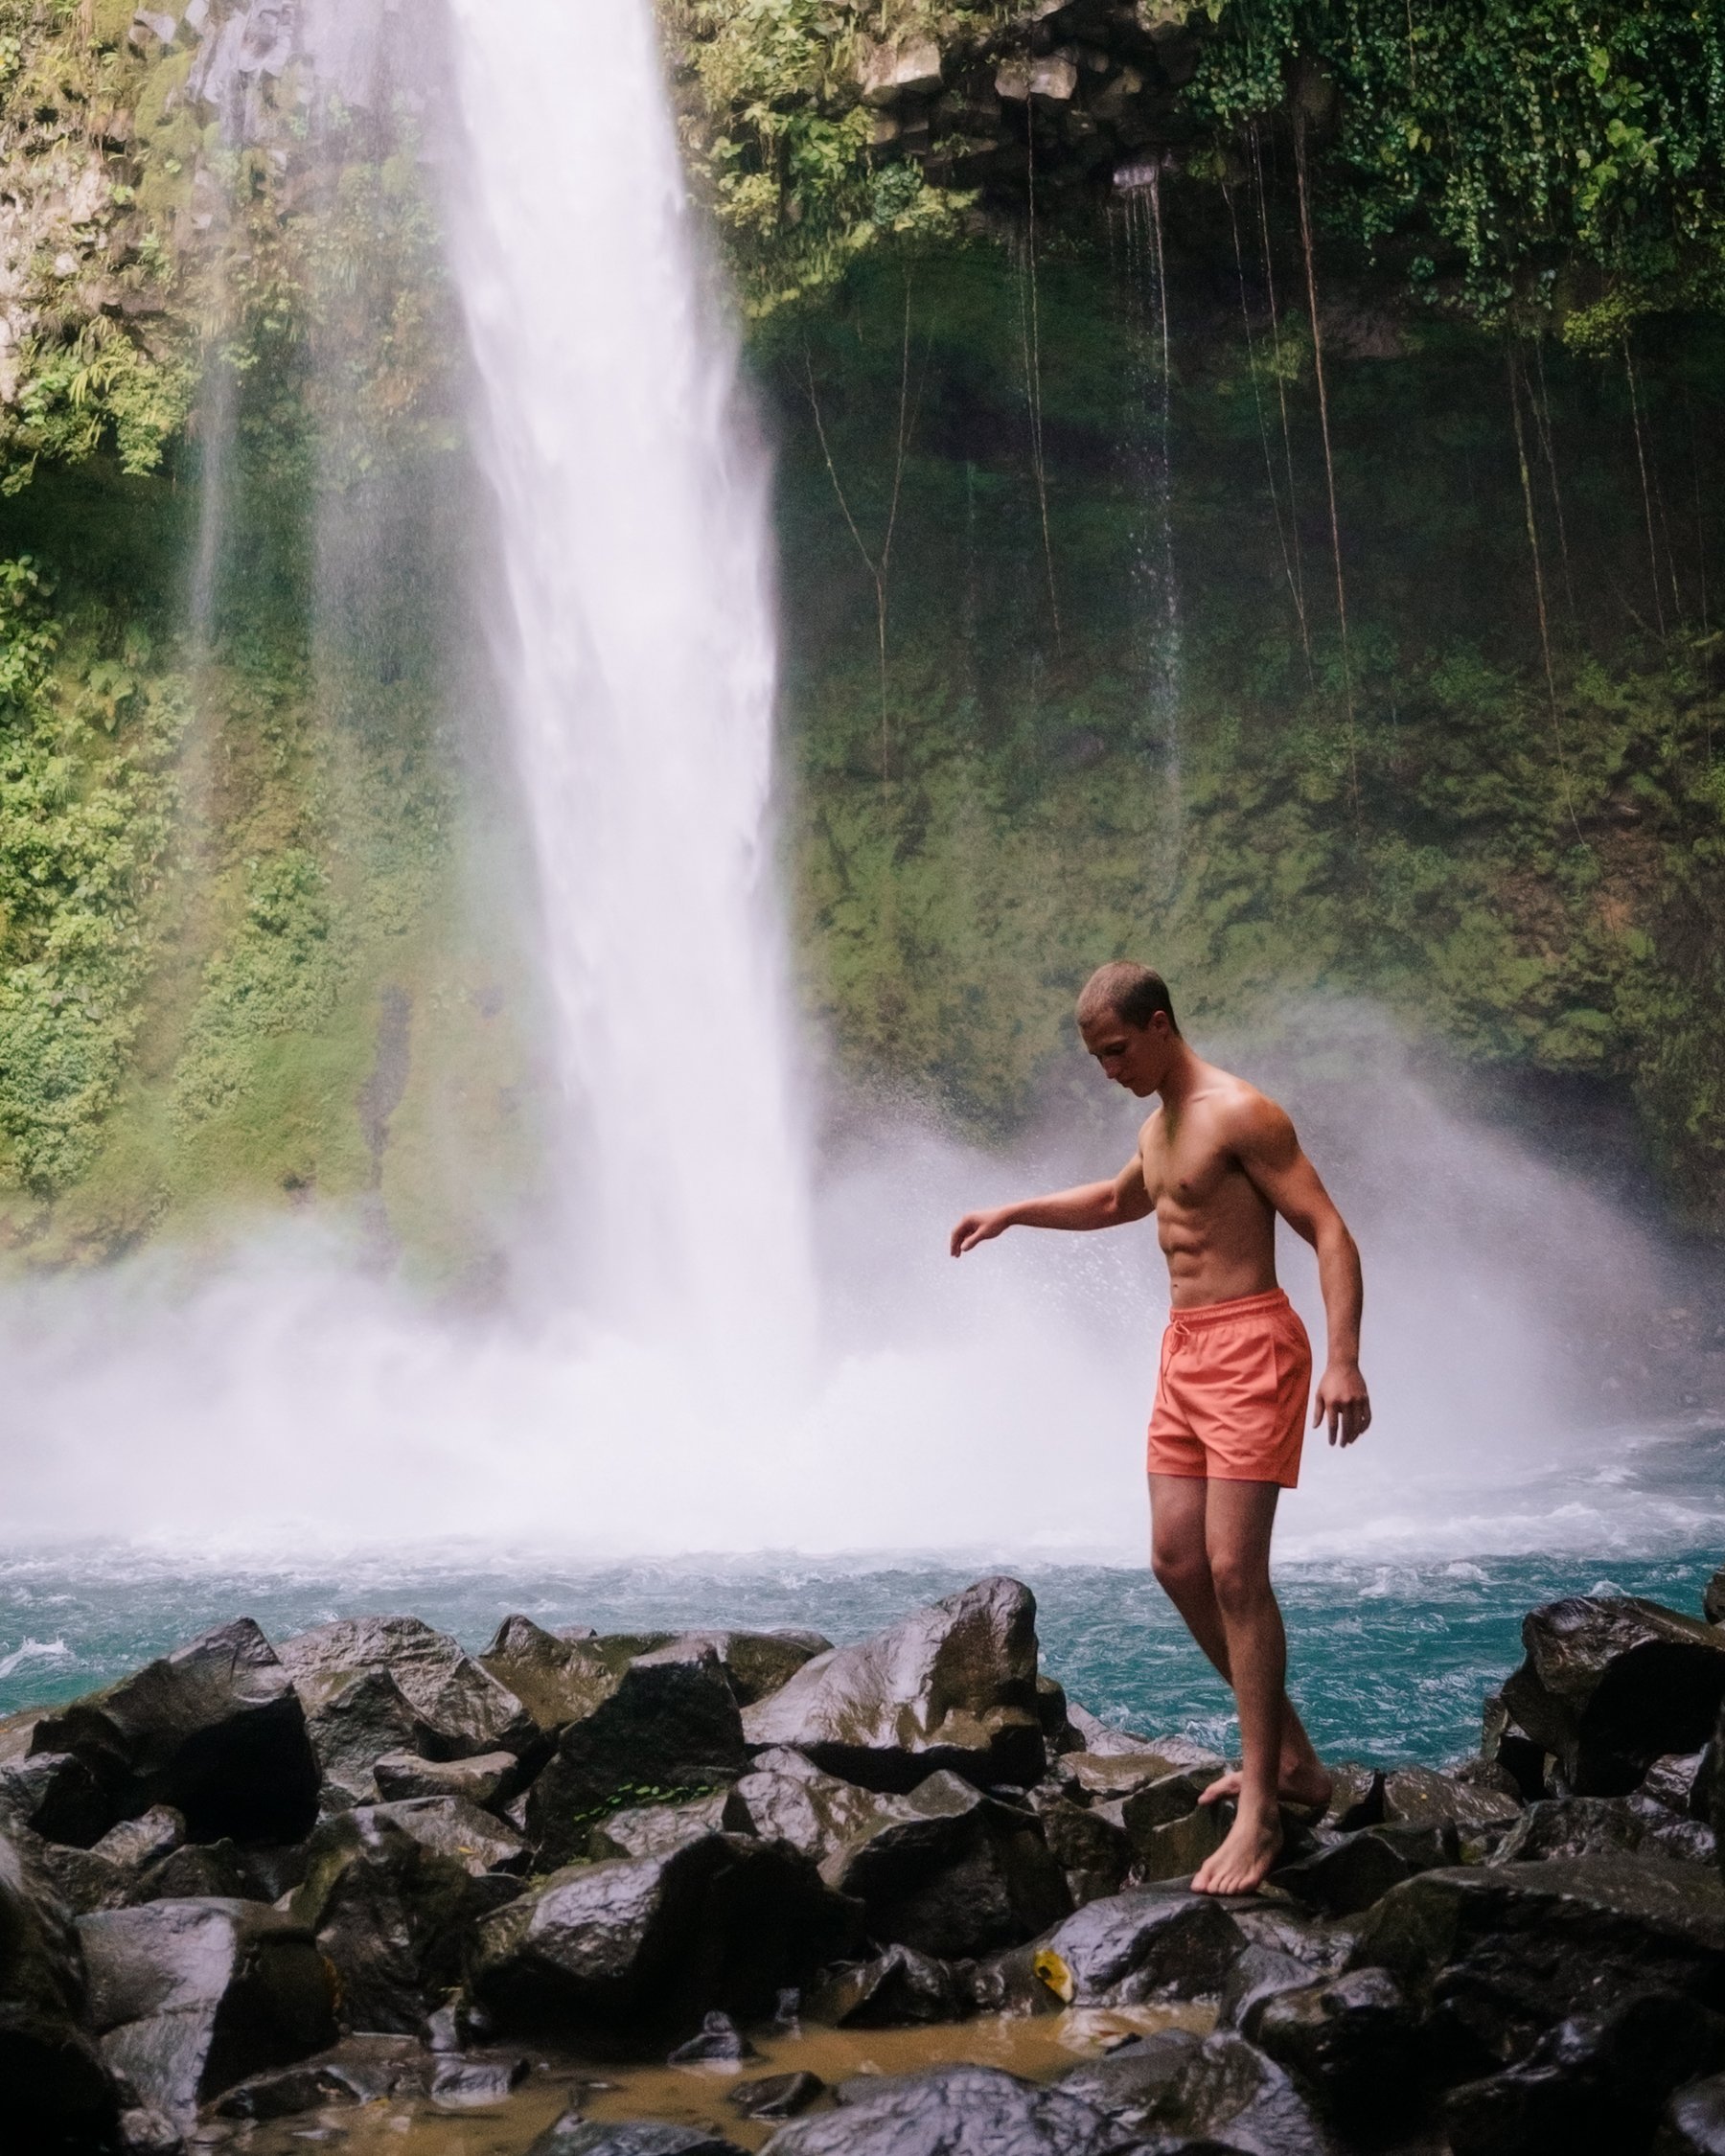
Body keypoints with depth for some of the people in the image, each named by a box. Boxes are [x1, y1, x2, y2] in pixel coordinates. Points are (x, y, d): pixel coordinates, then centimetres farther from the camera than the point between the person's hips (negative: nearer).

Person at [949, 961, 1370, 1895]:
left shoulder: (1239, 1114, -13)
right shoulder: (1158, 1125, 16)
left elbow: (1330, 1233, -18)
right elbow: (1120, 1200, 37)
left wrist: (1344, 1361, -28)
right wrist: (1013, 1213, 30)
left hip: (1249, 1346, -9)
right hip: (1184, 1350, 9)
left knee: (1234, 1572, -12)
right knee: (1176, 1562, 6)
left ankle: (1261, 1809, -7)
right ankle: (1287, 1755, 18)